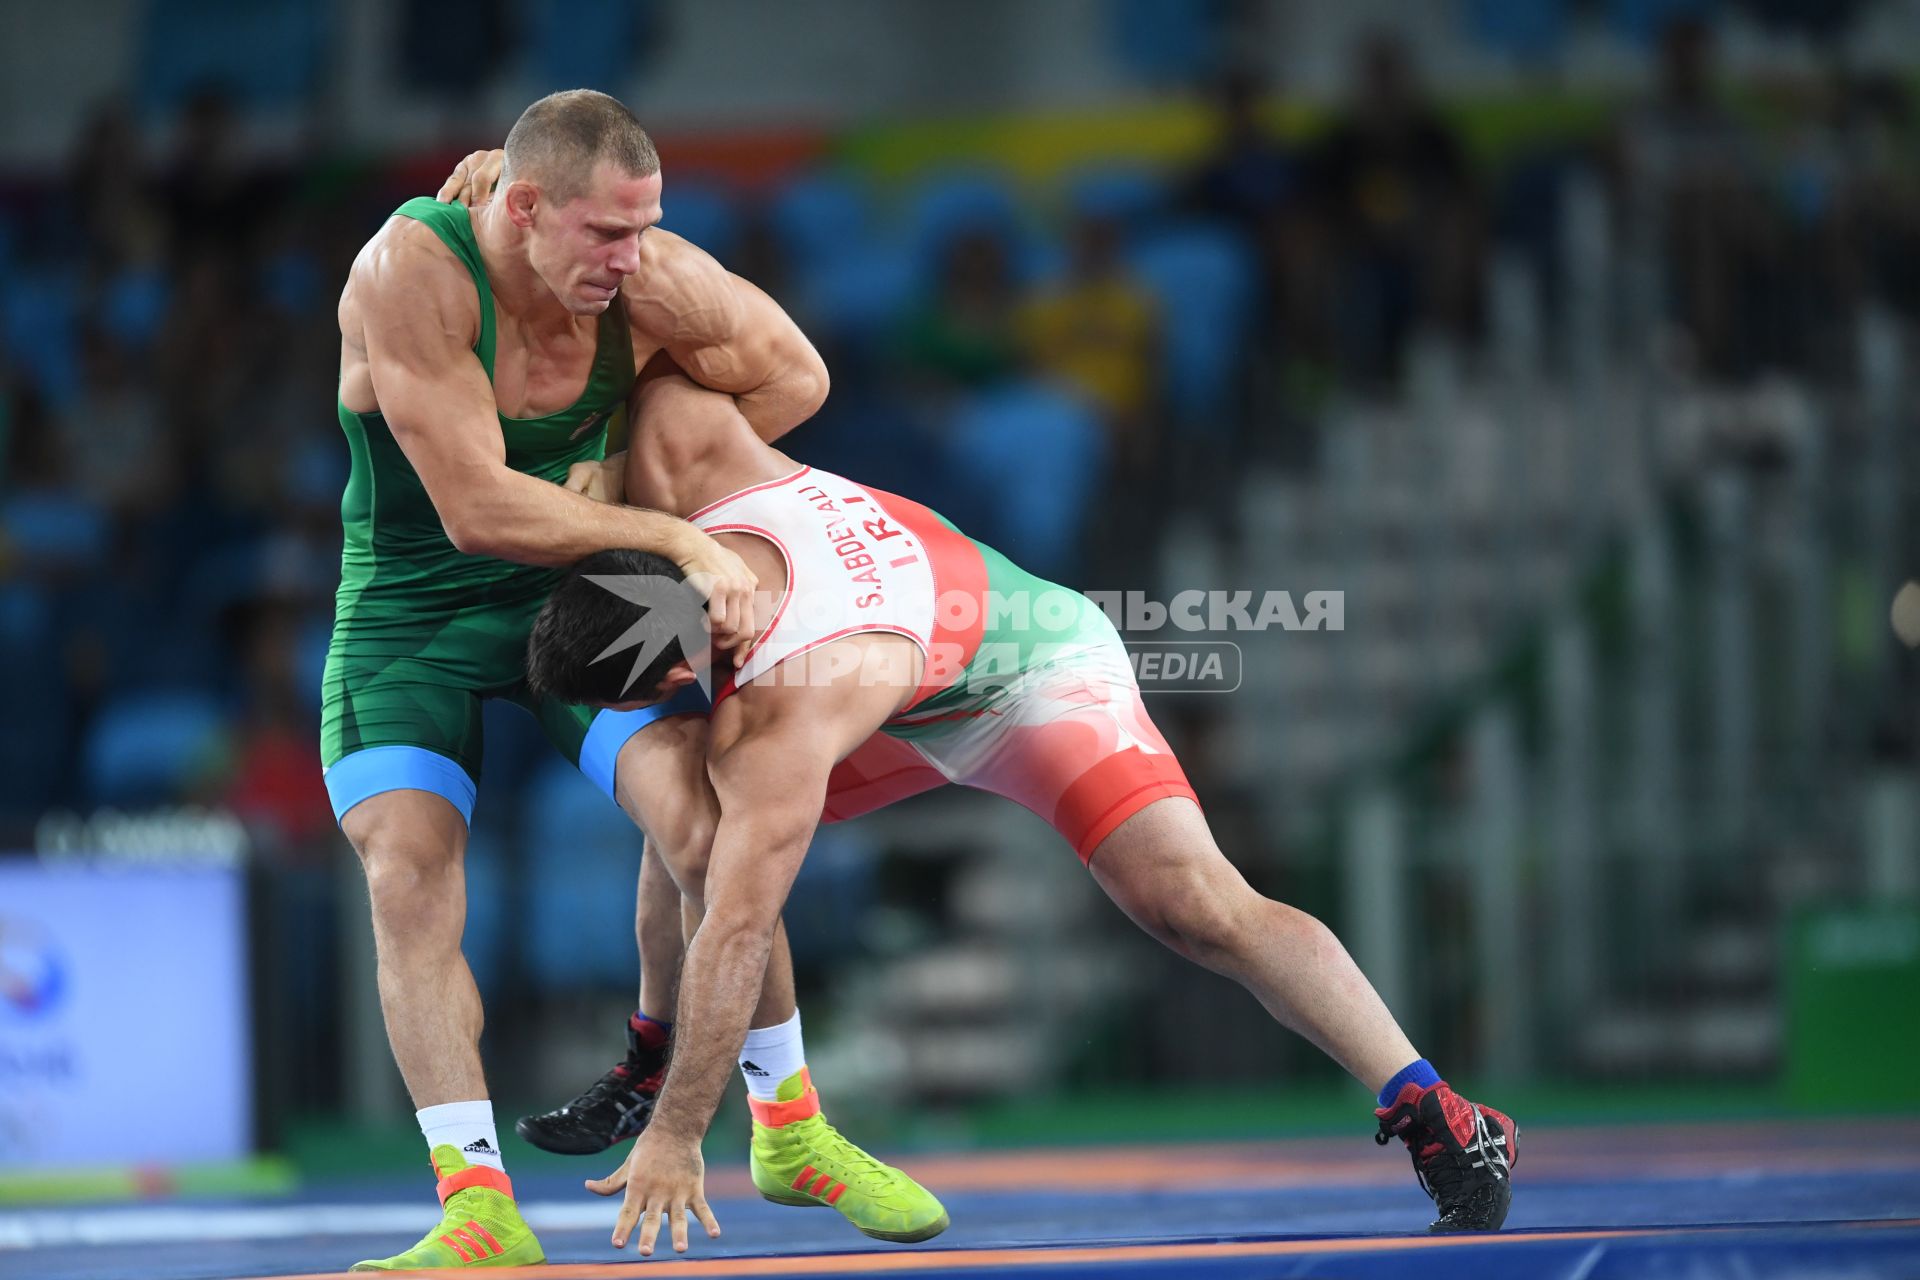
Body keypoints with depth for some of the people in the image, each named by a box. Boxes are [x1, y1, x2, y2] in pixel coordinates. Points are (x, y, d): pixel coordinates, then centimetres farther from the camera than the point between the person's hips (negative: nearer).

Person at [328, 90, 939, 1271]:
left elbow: (796, 378, 1)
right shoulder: (410, 276, -30)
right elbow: (477, 509, -31)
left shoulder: (660, 280, -18)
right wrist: (674, 539, -31)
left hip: (574, 588, 2)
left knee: (697, 814, -16)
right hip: (412, 607, -2)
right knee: (408, 881, -16)